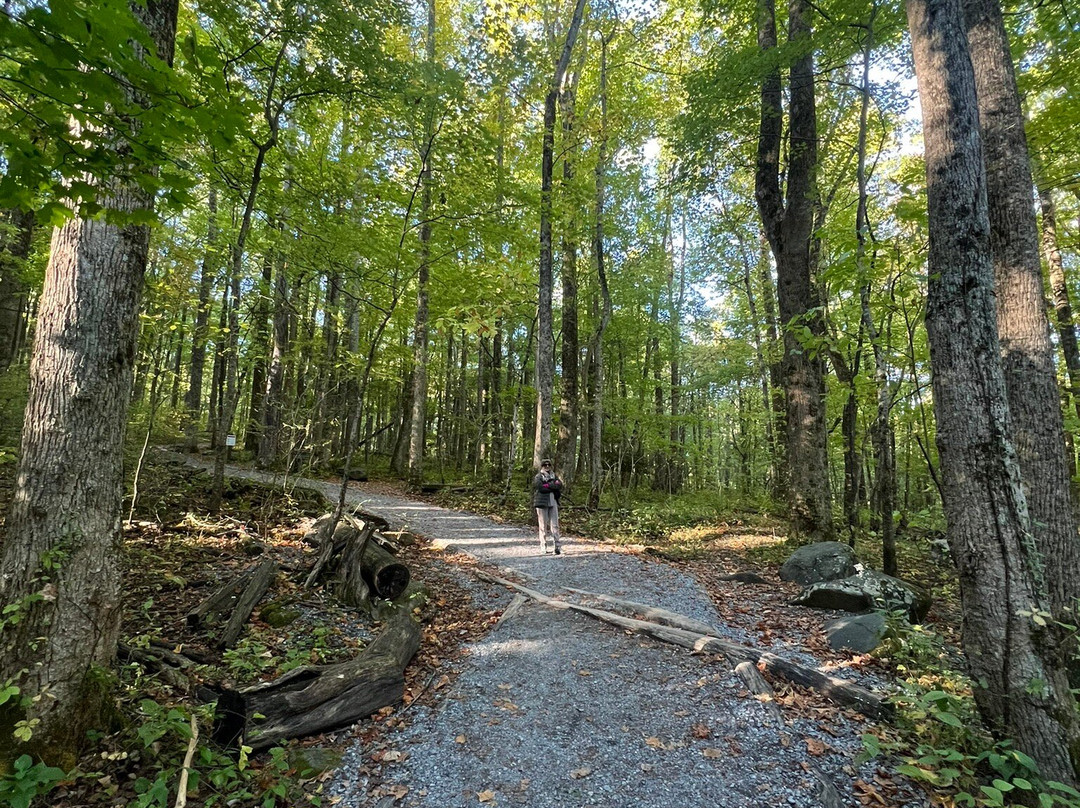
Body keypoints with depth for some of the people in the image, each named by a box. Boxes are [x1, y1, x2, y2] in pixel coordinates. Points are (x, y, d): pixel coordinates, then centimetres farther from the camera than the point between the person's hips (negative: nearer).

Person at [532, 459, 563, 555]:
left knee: (555, 525, -3)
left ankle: (558, 546, -5)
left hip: (553, 503, 3)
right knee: (543, 526, -1)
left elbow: (560, 485, -1)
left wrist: (548, 485, -10)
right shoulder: (537, 477, 4)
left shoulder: (554, 476, 17)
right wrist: (554, 486, -6)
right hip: (542, 503, -3)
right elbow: (541, 487, -13)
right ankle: (543, 546, 6)